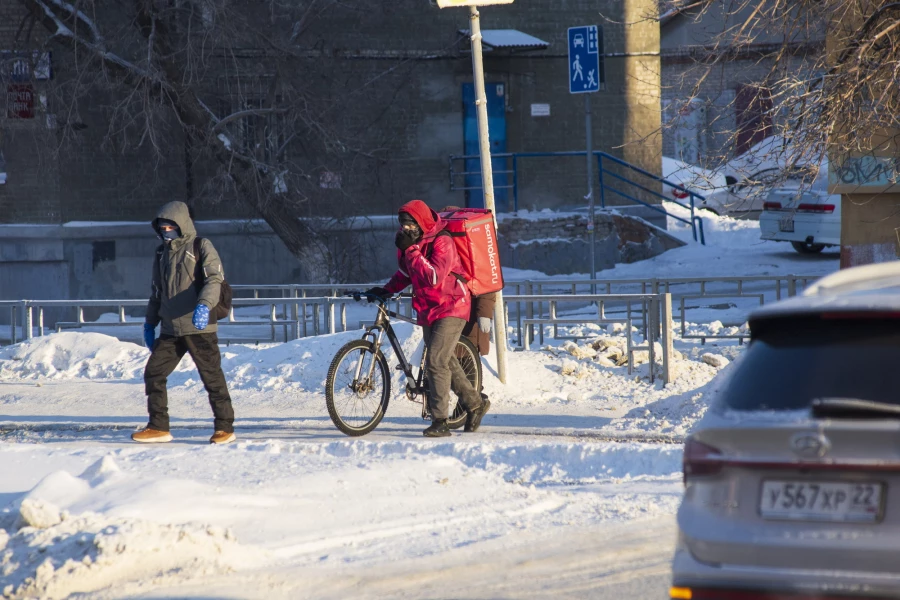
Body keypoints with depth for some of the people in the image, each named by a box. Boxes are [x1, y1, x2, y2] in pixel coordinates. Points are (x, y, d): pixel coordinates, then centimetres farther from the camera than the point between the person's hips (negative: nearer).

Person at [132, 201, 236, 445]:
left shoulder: (201, 247, -2)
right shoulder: (163, 253, 17)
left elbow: (215, 278, -16)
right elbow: (157, 292, 26)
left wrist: (204, 305, -31)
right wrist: (150, 323, 23)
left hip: (199, 327, -6)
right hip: (170, 329, 6)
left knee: (212, 376, -2)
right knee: (153, 373, 0)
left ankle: (225, 427, 8)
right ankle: (158, 427, 7)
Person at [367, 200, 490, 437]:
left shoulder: (442, 243, -20)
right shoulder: (408, 243, 3)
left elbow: (434, 278, -31)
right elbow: (405, 273, 18)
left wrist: (411, 251, -30)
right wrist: (387, 290, 0)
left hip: (451, 309, -9)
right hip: (427, 310, 9)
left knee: (436, 361, -19)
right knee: (446, 362, 16)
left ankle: (440, 422, -18)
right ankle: (475, 404, 33)